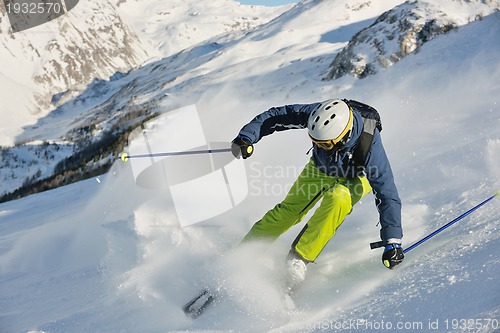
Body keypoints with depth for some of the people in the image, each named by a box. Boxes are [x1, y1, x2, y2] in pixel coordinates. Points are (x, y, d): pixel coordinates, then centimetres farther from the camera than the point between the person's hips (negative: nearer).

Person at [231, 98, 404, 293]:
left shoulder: (369, 145, -40)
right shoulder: (317, 115, -34)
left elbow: (387, 195, -37)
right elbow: (276, 116, -23)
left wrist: (392, 242, -41)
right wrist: (246, 137, -35)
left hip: (357, 178, -3)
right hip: (321, 168, 3)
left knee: (337, 198, -34)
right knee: (289, 210, -9)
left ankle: (298, 261, -28)